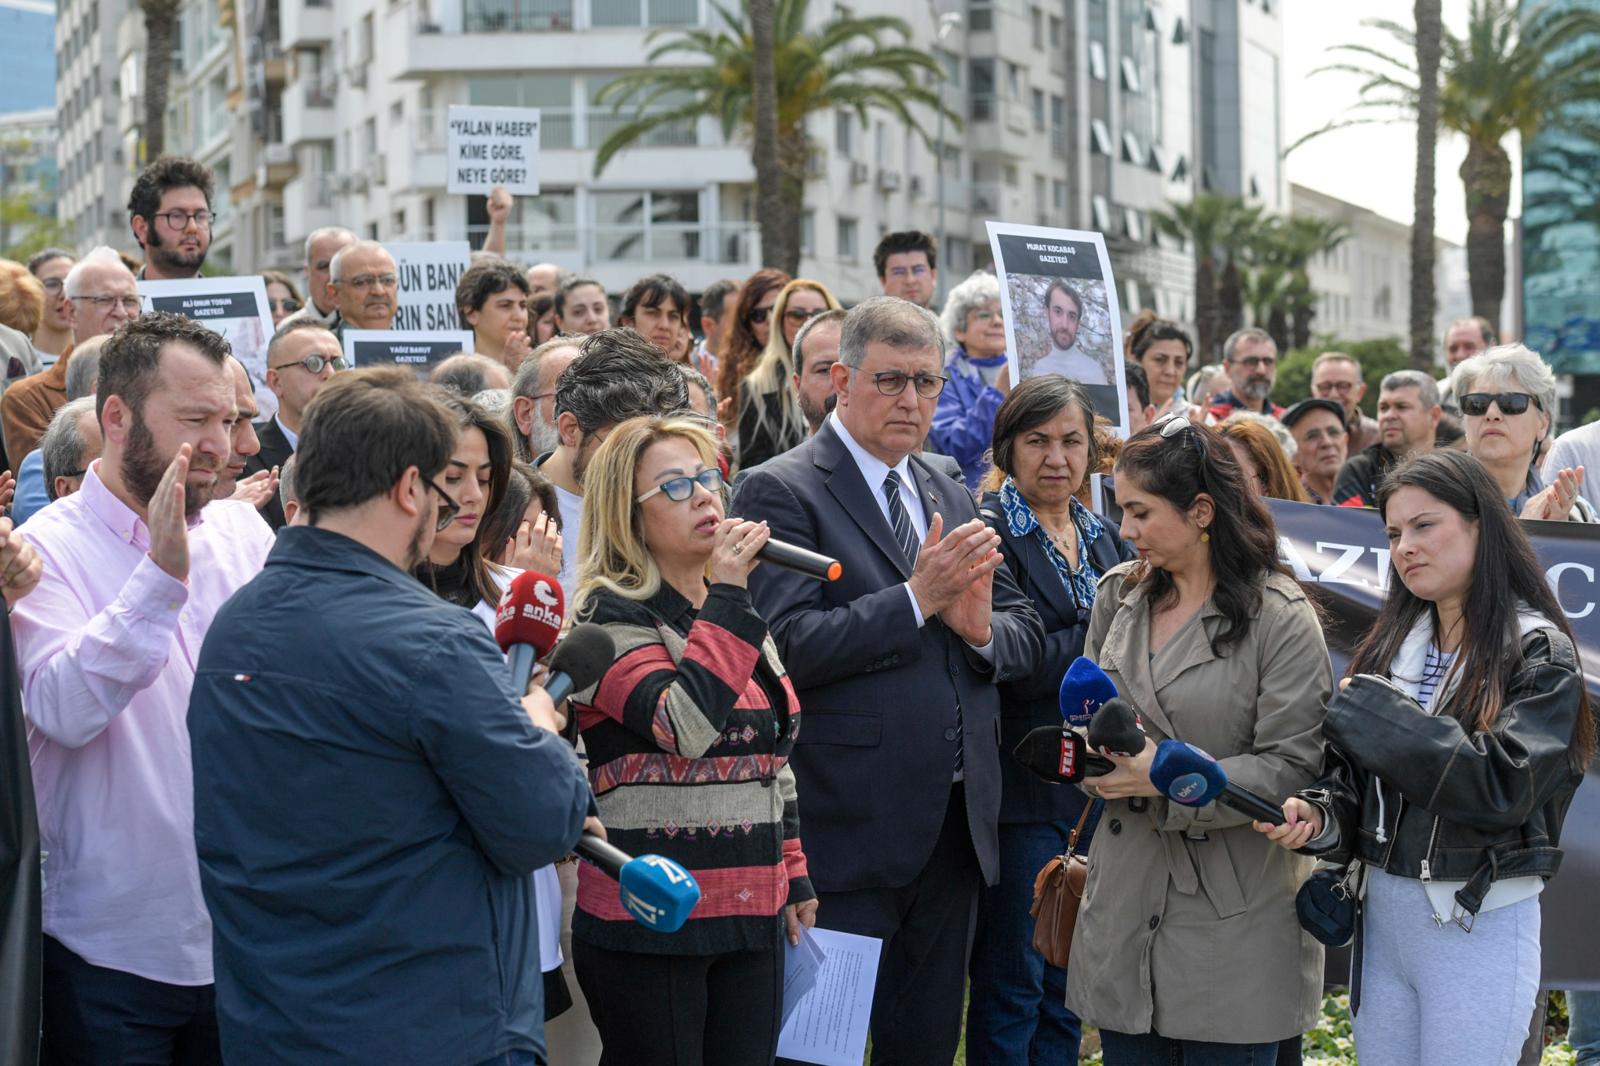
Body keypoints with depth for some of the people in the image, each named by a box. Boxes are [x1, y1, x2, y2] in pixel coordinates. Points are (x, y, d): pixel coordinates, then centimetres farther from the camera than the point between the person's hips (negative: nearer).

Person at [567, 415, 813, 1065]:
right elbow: (683, 726, -24)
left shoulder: (740, 615, 14)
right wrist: (725, 600, -20)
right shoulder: (611, 618, -8)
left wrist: (795, 879, 18)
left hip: (753, 915, 7)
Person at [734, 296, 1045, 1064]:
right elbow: (786, 647, -18)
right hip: (850, 828, -7)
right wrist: (917, 598, -19)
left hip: (955, 824, 7)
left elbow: (1028, 635, 14)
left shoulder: (952, 499, 15)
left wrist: (981, 628, -8)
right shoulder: (781, 493, -8)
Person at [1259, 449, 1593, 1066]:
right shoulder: (1390, 643, 8)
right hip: (1383, 914, 6)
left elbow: (1501, 785, -22)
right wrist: (1318, 816, -11)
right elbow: (1353, 778, 12)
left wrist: (1371, 711, -18)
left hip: (1481, 927, -6)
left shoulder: (1538, 654, -9)